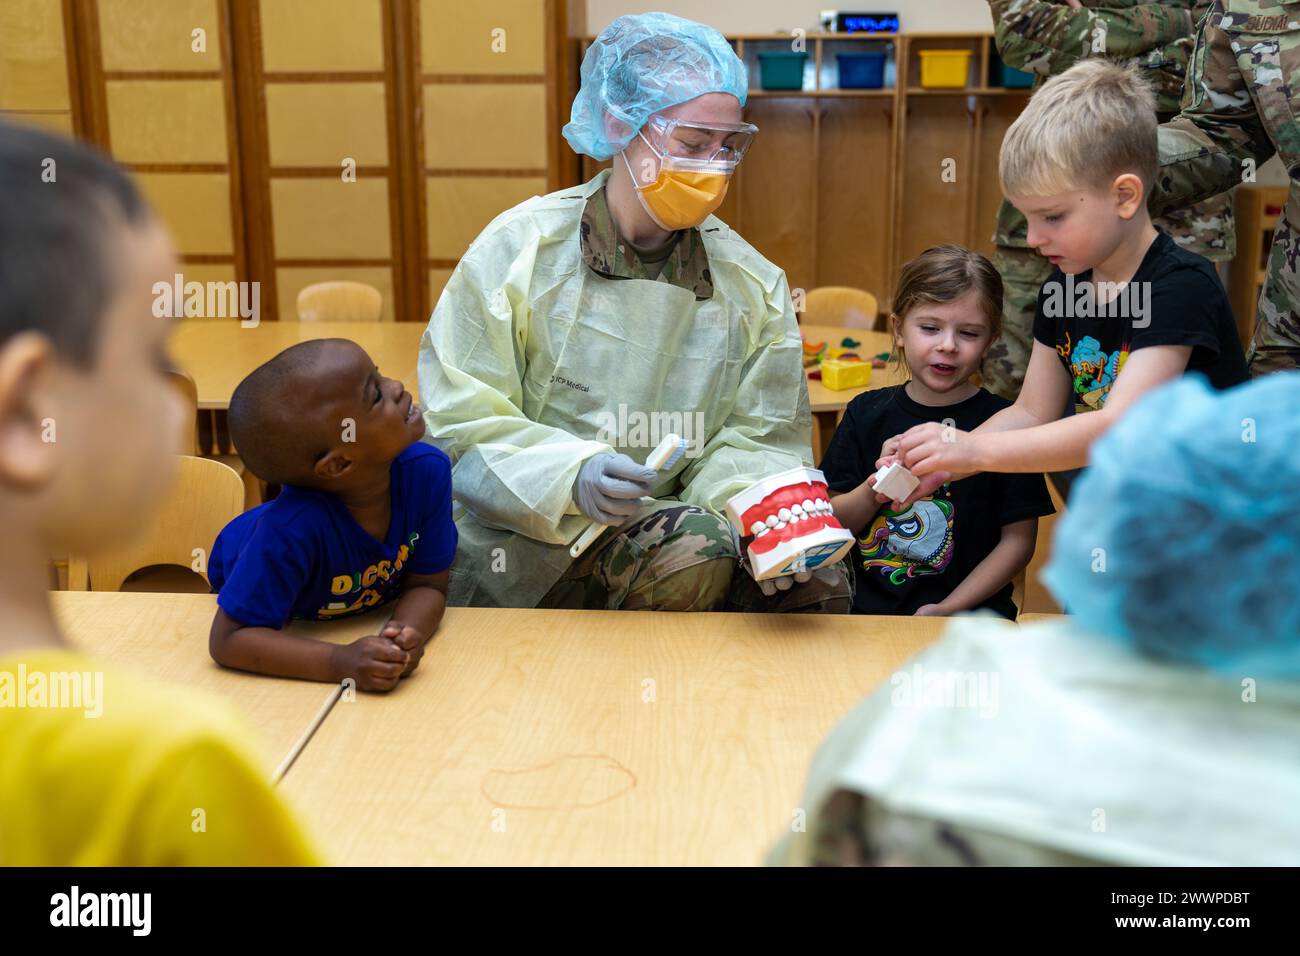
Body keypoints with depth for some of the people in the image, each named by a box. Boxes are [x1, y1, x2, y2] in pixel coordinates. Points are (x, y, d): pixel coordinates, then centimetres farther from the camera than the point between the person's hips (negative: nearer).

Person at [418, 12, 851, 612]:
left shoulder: (753, 282, 7)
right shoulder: (519, 250, -5)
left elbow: (756, 438, 4)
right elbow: (460, 424, -9)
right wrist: (572, 476, -28)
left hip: (660, 519, 4)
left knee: (816, 580, -21)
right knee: (695, 555, -31)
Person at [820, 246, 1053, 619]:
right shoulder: (867, 413, 8)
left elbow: (1018, 540, 0)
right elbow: (835, 523, 8)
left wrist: (948, 609, -8)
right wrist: (872, 493, -13)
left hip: (971, 610, -2)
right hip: (869, 606, 2)